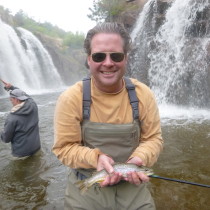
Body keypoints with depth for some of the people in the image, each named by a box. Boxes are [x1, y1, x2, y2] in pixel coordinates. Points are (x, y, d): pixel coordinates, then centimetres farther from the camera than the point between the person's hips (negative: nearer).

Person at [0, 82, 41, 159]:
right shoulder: (33, 105, -8)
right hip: (36, 148, 5)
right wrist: (11, 87, 17)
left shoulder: (12, 118, -21)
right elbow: (25, 95, 15)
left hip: (22, 153, -5)